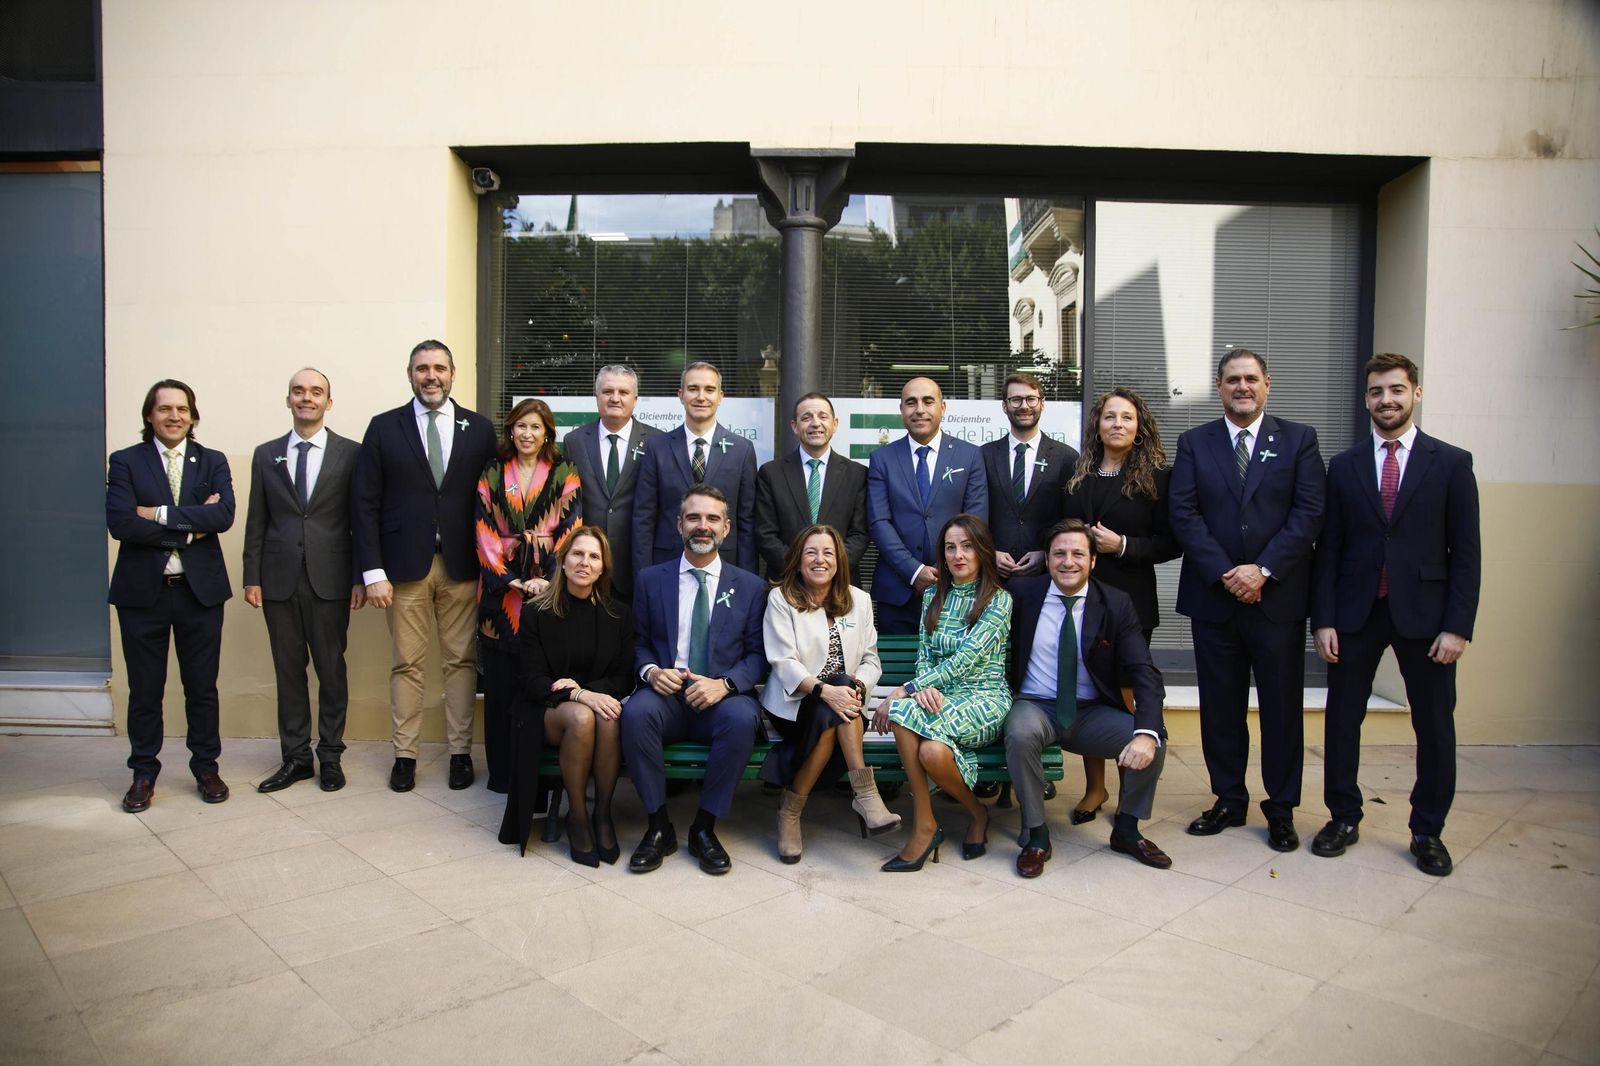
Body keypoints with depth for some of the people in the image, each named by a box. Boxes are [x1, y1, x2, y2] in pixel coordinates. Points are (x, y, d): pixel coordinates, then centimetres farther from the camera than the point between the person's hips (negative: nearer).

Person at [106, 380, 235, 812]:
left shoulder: (213, 462, 5)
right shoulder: (125, 462, 2)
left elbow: (224, 514, -13)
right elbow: (119, 522, -13)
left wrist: (161, 514, -16)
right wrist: (190, 528, -15)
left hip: (200, 589, 1)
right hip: (142, 591, 0)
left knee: (202, 686, 9)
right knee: (144, 690, 9)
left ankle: (206, 767, 23)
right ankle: (143, 773, 24)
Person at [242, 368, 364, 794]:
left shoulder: (350, 453, 2)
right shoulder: (266, 455, 10)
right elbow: (256, 521, 9)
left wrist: (360, 578, -4)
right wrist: (252, 577, 3)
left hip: (329, 579, -2)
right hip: (280, 579, 3)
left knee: (331, 669, 5)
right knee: (289, 670, 8)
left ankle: (330, 756, 17)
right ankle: (295, 757, 19)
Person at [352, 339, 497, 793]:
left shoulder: (480, 428, 5)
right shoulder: (384, 428, 3)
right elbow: (365, 504, 0)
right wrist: (373, 571, -7)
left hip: (461, 567, 1)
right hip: (404, 566, 0)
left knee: (461, 661, 6)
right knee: (407, 664, 7)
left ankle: (460, 751, 17)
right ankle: (405, 754, 18)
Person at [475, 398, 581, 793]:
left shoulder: (564, 474, 6)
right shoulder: (492, 474, 9)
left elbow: (570, 528, -1)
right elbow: (484, 531, 3)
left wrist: (549, 579, -13)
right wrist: (510, 579, -9)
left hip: (547, 587, -1)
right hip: (501, 588, 1)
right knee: (501, 684, 3)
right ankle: (502, 771, 14)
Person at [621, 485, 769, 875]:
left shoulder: (750, 586, 9)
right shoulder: (650, 579, 11)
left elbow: (757, 654, 5)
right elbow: (638, 643, 13)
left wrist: (724, 683, -15)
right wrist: (651, 671, -10)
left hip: (722, 699, 0)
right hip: (666, 696, 1)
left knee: (743, 717, -35)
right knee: (636, 711, -33)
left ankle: (705, 829, -15)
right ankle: (658, 826, -15)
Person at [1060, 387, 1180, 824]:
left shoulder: (1156, 476, -1)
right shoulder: (1078, 476, 10)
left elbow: (1170, 542, -3)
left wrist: (1124, 545, -15)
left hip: (1130, 599, -3)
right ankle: (1094, 786, 19)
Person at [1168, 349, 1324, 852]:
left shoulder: (1298, 439, 5)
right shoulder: (1194, 442, 7)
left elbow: (1309, 513, -4)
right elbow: (1182, 513, -3)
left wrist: (1263, 570, -15)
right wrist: (1224, 573, -13)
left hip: (1278, 596, -1)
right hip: (1213, 596, 1)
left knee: (1282, 705, 6)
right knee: (1220, 705, 9)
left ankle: (1281, 809, 20)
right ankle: (1229, 800, 23)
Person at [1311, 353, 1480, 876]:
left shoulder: (1451, 463, 2)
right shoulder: (1344, 466, 6)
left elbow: (1466, 552, -1)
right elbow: (1328, 550, 4)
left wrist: (1457, 625, -8)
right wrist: (1323, 620, -2)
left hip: (1424, 614, -1)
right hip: (1355, 613, 1)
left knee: (1435, 726, 6)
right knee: (1342, 720, 7)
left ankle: (1428, 831, 22)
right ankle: (1343, 818, 23)